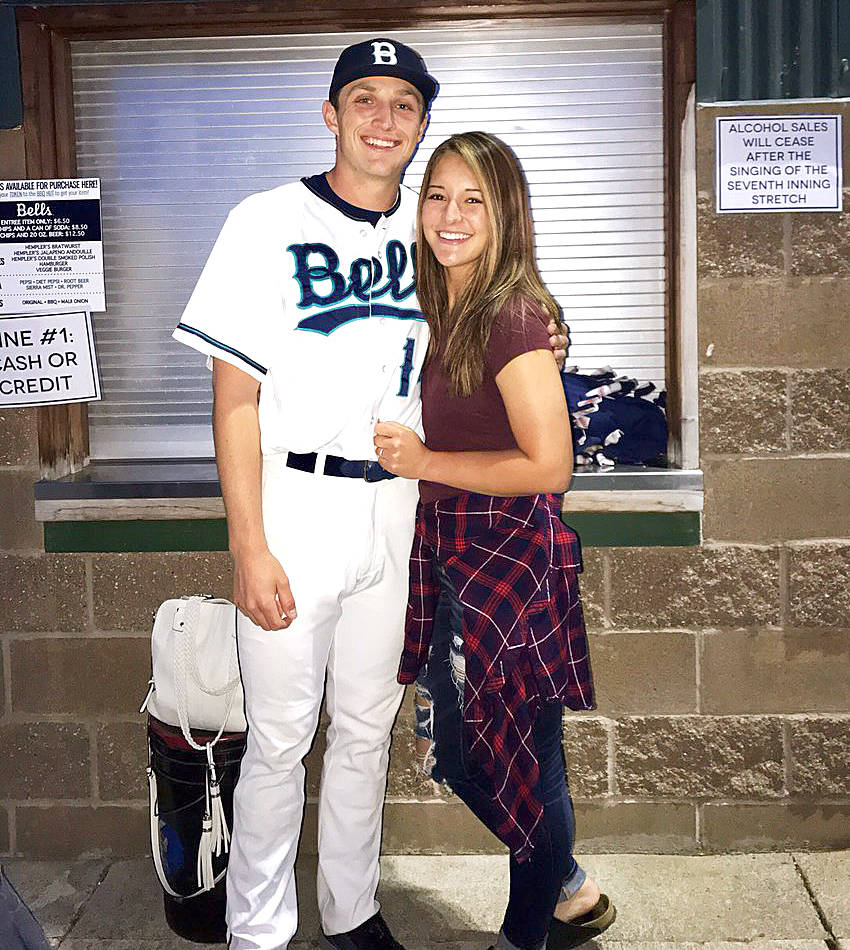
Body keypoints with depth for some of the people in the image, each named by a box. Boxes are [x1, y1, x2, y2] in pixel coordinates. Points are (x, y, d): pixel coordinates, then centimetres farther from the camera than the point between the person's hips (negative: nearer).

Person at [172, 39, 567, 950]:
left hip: (395, 508, 5)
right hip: (294, 504, -4)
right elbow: (235, 397, -9)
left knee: (366, 728, 14)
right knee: (280, 739, 1)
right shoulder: (269, 222, -7)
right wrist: (248, 547, -14)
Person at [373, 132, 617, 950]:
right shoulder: (443, 308, 8)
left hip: (512, 560, -9)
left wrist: (423, 463, -17)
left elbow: (548, 465, -21)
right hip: (453, 554, 9)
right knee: (454, 749, 17)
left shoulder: (512, 316, -17)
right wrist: (405, 449, 4)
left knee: (520, 758, 9)